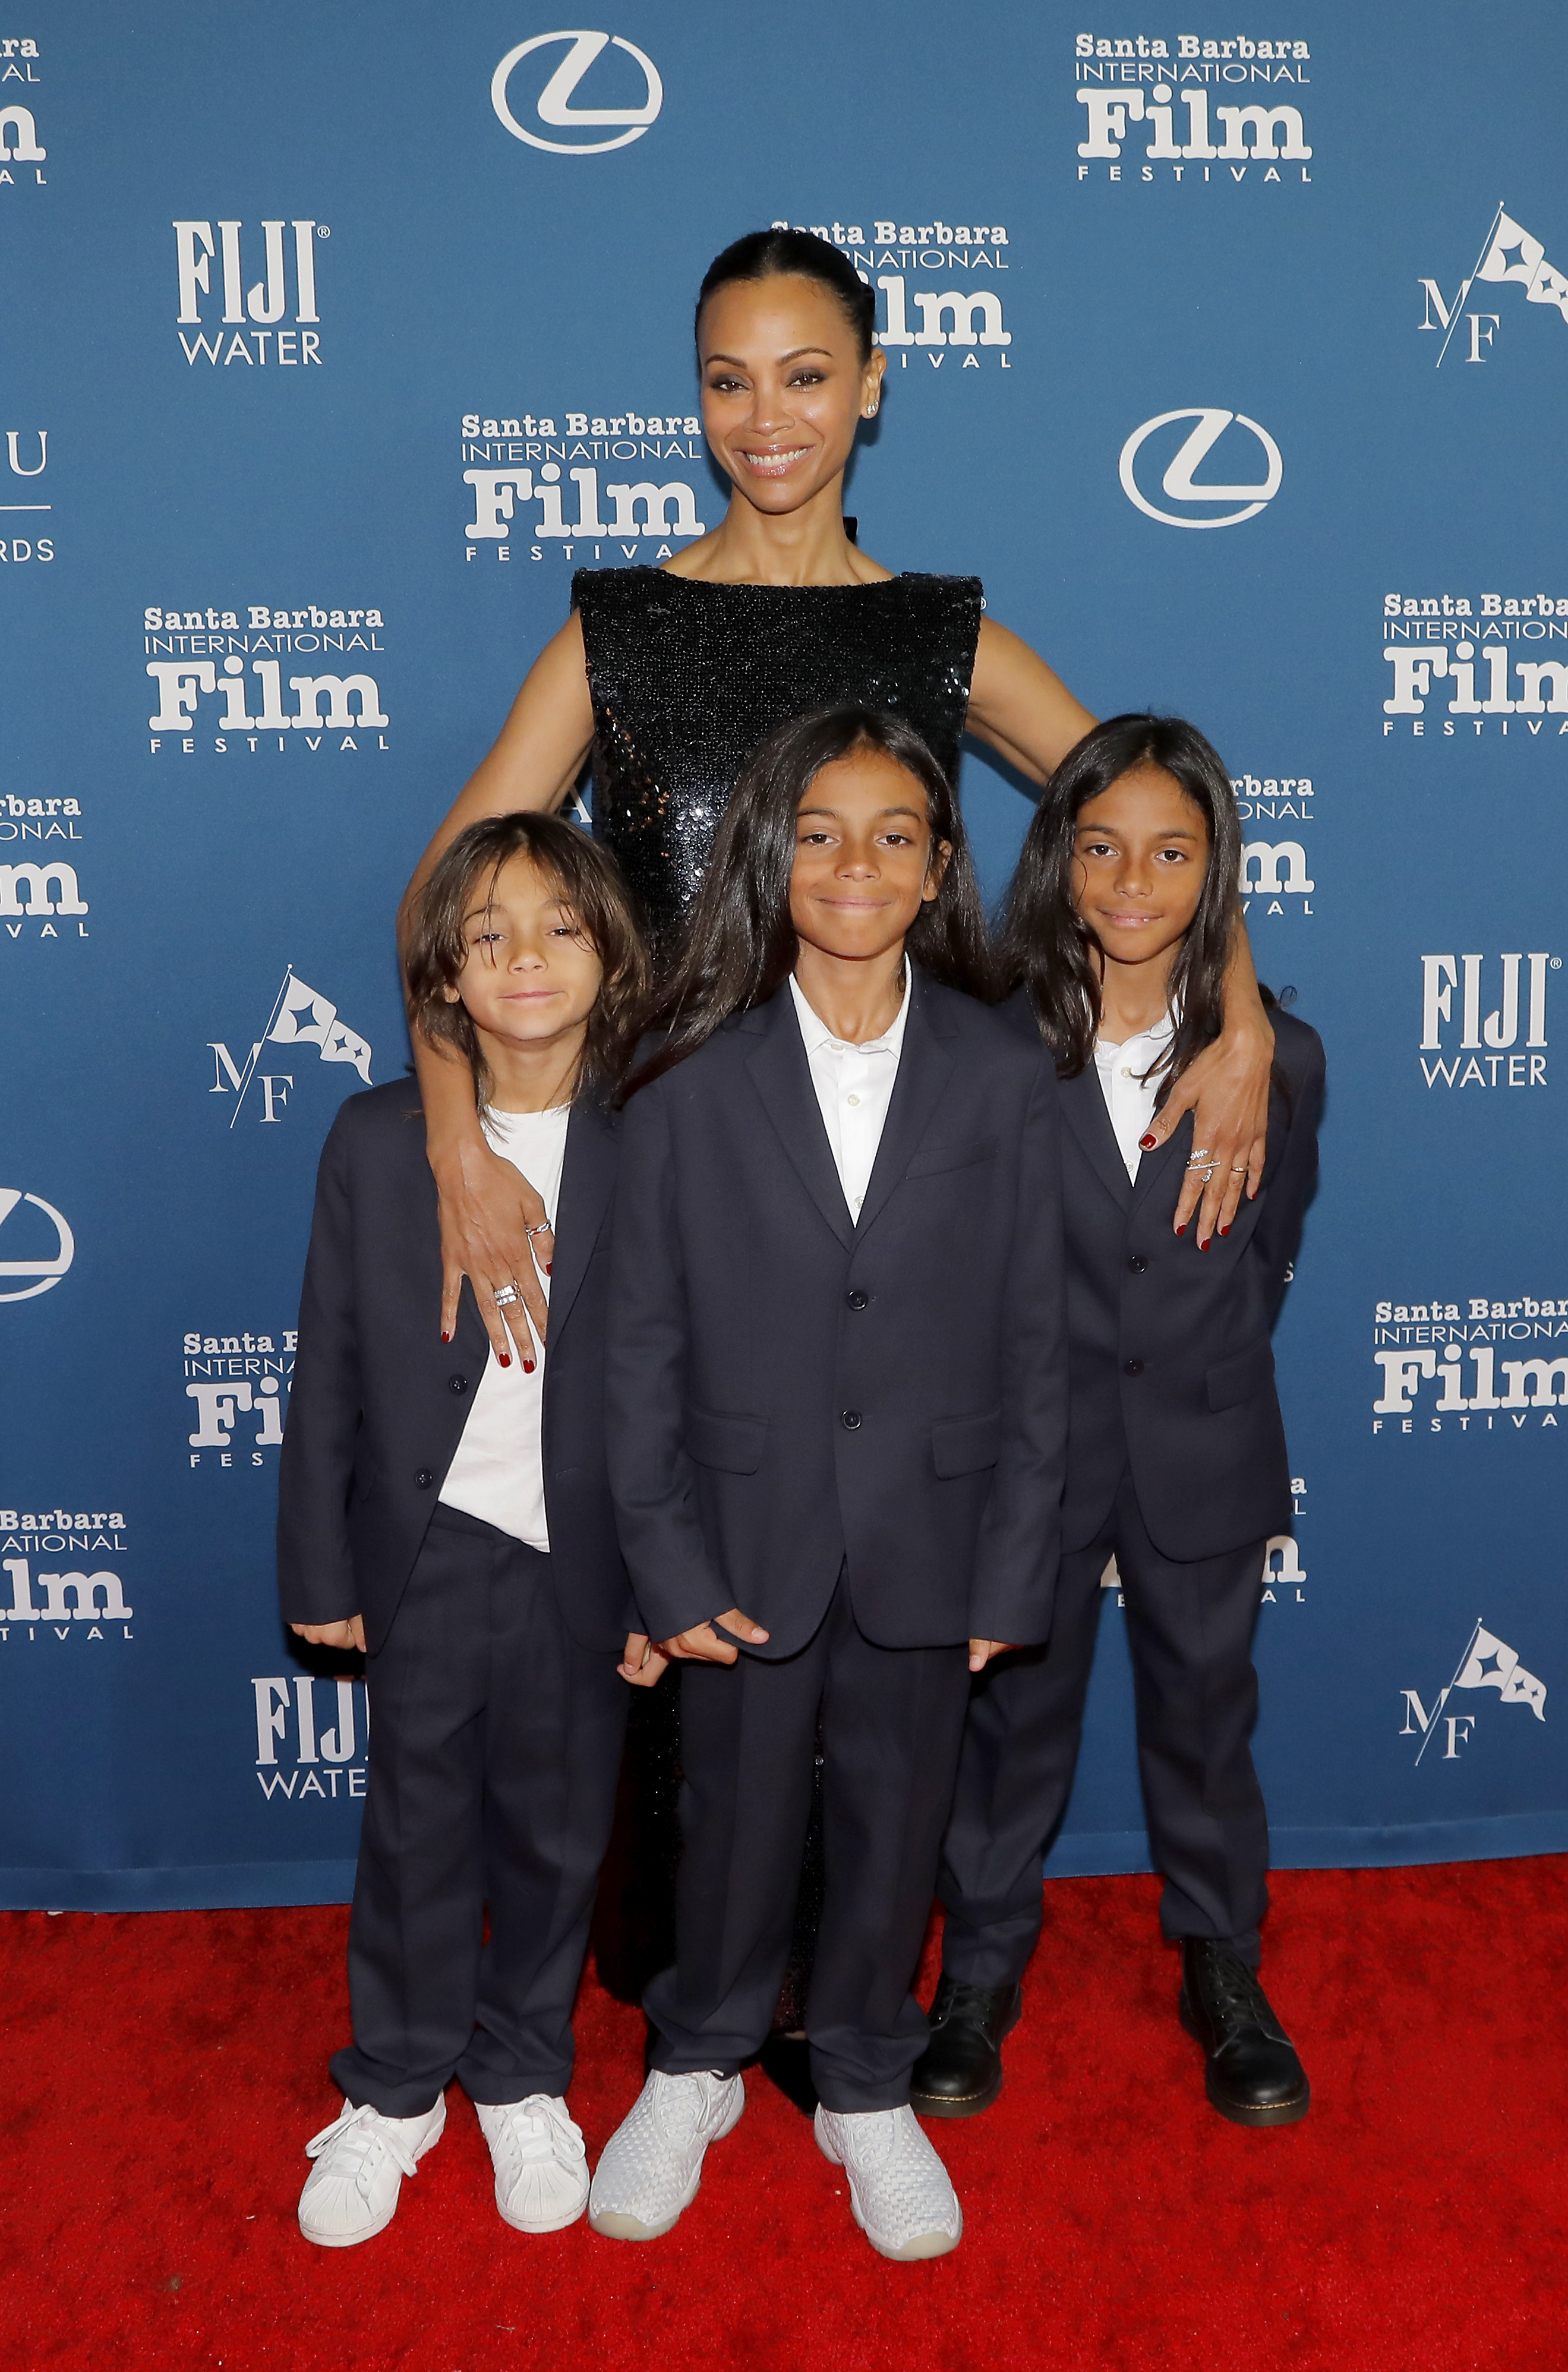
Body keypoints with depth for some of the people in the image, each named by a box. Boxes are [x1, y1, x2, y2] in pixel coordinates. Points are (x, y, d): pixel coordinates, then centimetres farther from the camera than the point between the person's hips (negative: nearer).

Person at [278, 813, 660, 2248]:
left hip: (585, 1565, 0)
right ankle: (397, 2090, 38)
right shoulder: (377, 1139, -4)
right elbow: (331, 1370, 0)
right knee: (417, 1829, 15)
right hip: (428, 1550, 1)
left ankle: (525, 2077, 40)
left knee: (558, 1831, 15)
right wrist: (319, 1568, 1)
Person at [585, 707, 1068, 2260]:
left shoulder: (1004, 1080, -4)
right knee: (737, 1814, 15)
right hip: (747, 1536, 0)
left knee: (894, 1821, 16)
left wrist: (1010, 1573, -3)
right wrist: (665, 1563, -7)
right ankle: (697, 2070, 42)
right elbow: (643, 1342, -4)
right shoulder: (691, 1081, -6)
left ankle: (866, 2091, 40)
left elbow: (1033, 1343, -1)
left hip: (924, 1537, 1)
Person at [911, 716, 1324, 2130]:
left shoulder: (1277, 1060, -5)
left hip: (1203, 1457, 1)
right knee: (1015, 1712, 14)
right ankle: (982, 1973, 35)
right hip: (1028, 1448, -1)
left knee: (1206, 1711, 17)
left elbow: (1270, 1255, 8)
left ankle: (1225, 1975, 39)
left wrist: (1194, 1377, 9)